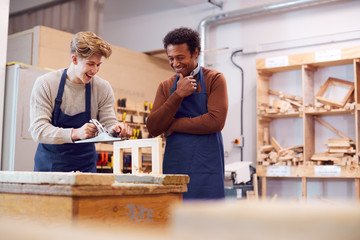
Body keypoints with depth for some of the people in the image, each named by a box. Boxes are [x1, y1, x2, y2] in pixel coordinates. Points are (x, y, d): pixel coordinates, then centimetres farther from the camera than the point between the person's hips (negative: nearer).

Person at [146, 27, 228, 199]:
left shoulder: (214, 79, 1)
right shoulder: (166, 86, 13)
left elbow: (216, 121, -12)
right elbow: (153, 128, 1)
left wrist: (174, 125, -5)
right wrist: (178, 95, -8)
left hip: (205, 167, -3)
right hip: (173, 165, 4)